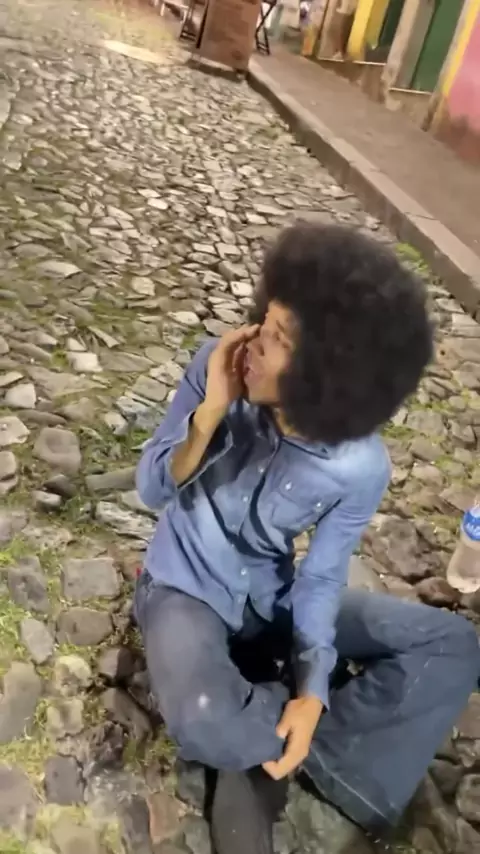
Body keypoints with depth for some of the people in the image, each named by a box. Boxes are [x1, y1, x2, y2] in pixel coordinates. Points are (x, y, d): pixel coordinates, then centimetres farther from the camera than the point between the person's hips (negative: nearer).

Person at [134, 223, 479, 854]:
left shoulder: (361, 467, -21)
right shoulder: (218, 369, -21)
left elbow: (321, 578, -11)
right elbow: (153, 490, -16)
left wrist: (312, 689, -24)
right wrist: (210, 414, -33)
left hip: (271, 596, 2)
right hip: (185, 587, -1)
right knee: (202, 721, -34)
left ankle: (261, 762, -8)